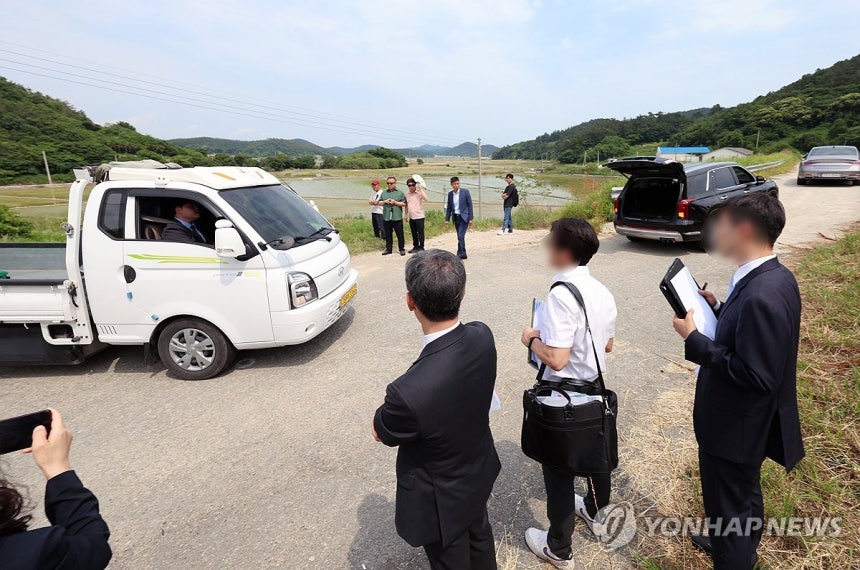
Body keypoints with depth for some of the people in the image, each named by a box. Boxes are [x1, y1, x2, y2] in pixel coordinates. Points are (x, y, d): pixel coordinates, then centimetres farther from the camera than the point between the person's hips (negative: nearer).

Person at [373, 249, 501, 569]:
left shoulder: (409, 392, -43)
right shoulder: (483, 337, -23)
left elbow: (383, 434, -20)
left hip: (442, 501, -5)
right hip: (481, 472, 6)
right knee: (480, 537, 35)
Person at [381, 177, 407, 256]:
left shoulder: (400, 193, 4)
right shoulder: (384, 193, 14)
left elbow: (404, 204, -1)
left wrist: (395, 202, -11)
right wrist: (385, 202, -4)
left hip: (397, 217, -3)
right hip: (386, 217, 3)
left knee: (400, 234, 0)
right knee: (388, 234, 9)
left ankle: (402, 249, 10)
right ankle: (388, 249, 18)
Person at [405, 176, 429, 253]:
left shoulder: (419, 193, -8)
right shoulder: (407, 194, 10)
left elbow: (426, 199, -27)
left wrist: (420, 189, -24)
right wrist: (406, 214, 17)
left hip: (419, 216, -6)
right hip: (411, 217, 6)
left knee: (420, 233, 0)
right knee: (414, 233, 14)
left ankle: (421, 248, 8)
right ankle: (415, 247, 25)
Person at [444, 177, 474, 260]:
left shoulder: (465, 192, -6)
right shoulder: (450, 194, 7)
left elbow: (470, 205, -5)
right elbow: (449, 207, 13)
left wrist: (470, 218, -9)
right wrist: (447, 219, 8)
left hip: (463, 217, -5)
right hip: (456, 217, 5)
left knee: (460, 236, -15)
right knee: (460, 237, 9)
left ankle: (460, 254, -11)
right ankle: (463, 254, 17)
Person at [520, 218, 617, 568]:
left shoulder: (562, 294, -27)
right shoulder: (602, 291, -1)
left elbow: (556, 359, -29)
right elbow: (607, 345, 10)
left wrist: (532, 340, -12)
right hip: (595, 388, 8)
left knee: (558, 468, 10)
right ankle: (595, 512, 54)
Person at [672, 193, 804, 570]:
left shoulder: (761, 295, -31)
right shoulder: (775, 277, 0)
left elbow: (756, 375, -29)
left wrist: (694, 339, -25)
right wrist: (720, 310, -1)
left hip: (736, 425, -10)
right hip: (747, 420, 10)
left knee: (728, 506, 12)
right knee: (744, 495, 31)